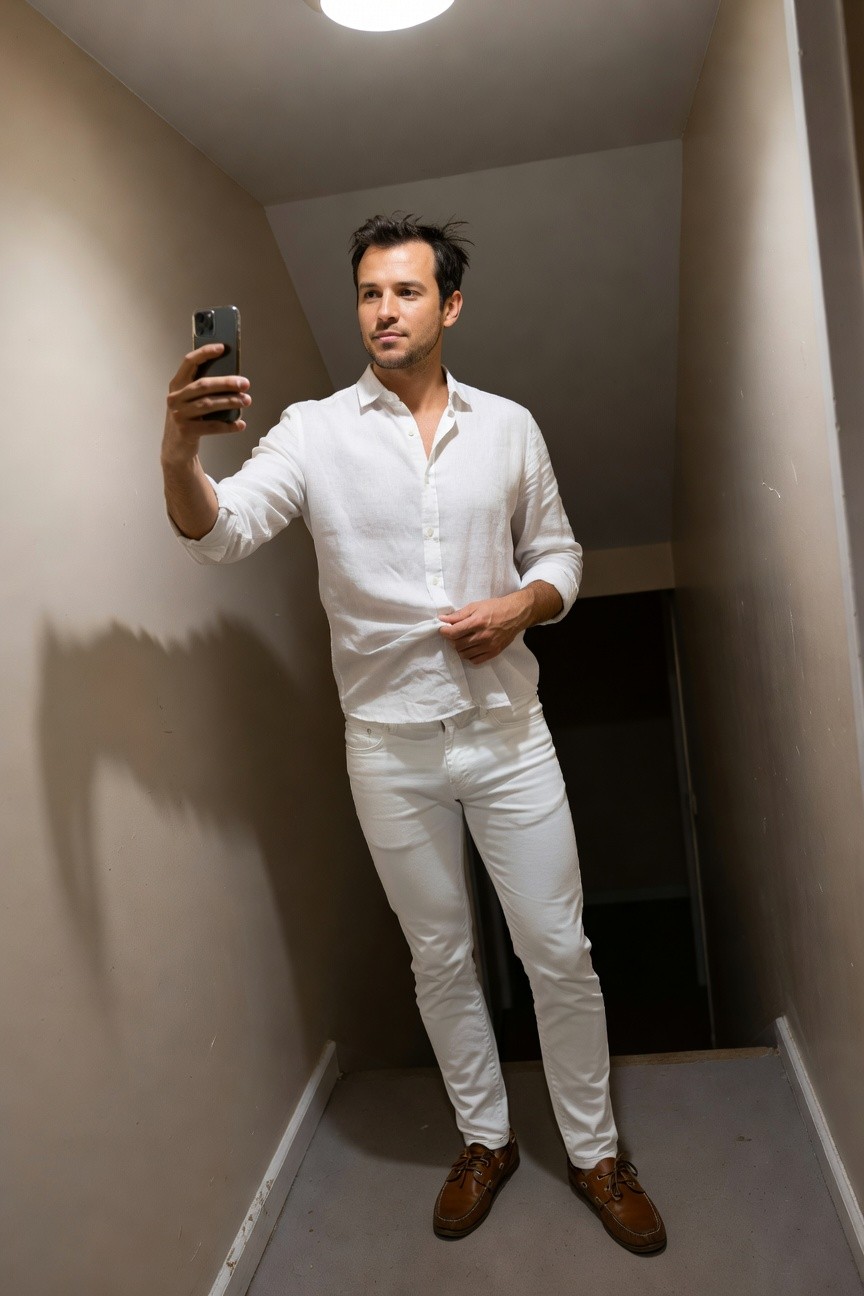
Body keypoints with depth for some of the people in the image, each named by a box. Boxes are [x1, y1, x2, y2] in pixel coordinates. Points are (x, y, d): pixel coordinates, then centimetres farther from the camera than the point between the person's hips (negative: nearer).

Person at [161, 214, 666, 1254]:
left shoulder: (508, 427, 4)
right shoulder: (313, 431, -2)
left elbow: (559, 557, 11)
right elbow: (222, 531, -16)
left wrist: (523, 603, -12)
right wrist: (180, 453, -37)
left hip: (507, 732, 1)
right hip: (390, 747, 0)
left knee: (557, 952, 7)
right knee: (439, 958, 15)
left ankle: (593, 1152, 31)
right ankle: (485, 1139, 38)